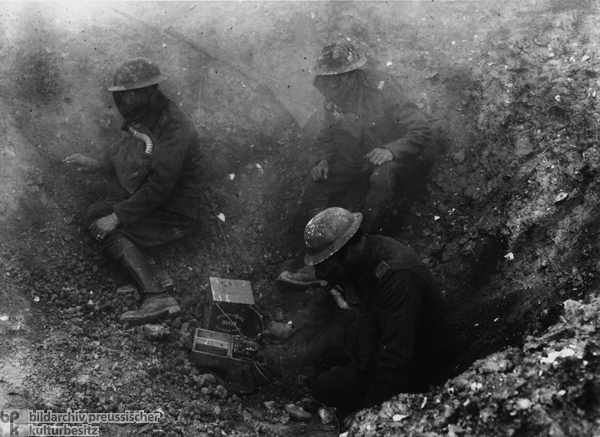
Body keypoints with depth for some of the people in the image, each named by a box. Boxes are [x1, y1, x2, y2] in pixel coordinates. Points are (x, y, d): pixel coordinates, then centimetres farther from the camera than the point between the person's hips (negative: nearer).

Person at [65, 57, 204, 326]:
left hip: (175, 216, -9)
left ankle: (157, 297, -28)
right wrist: (97, 165, 8)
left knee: (104, 229, -19)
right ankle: (157, 279, -15)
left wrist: (117, 216, -24)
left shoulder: (174, 128, -24)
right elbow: (130, 148, 23)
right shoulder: (144, 116, 5)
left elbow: (159, 186, -28)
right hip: (149, 201, 9)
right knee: (93, 215, -5)